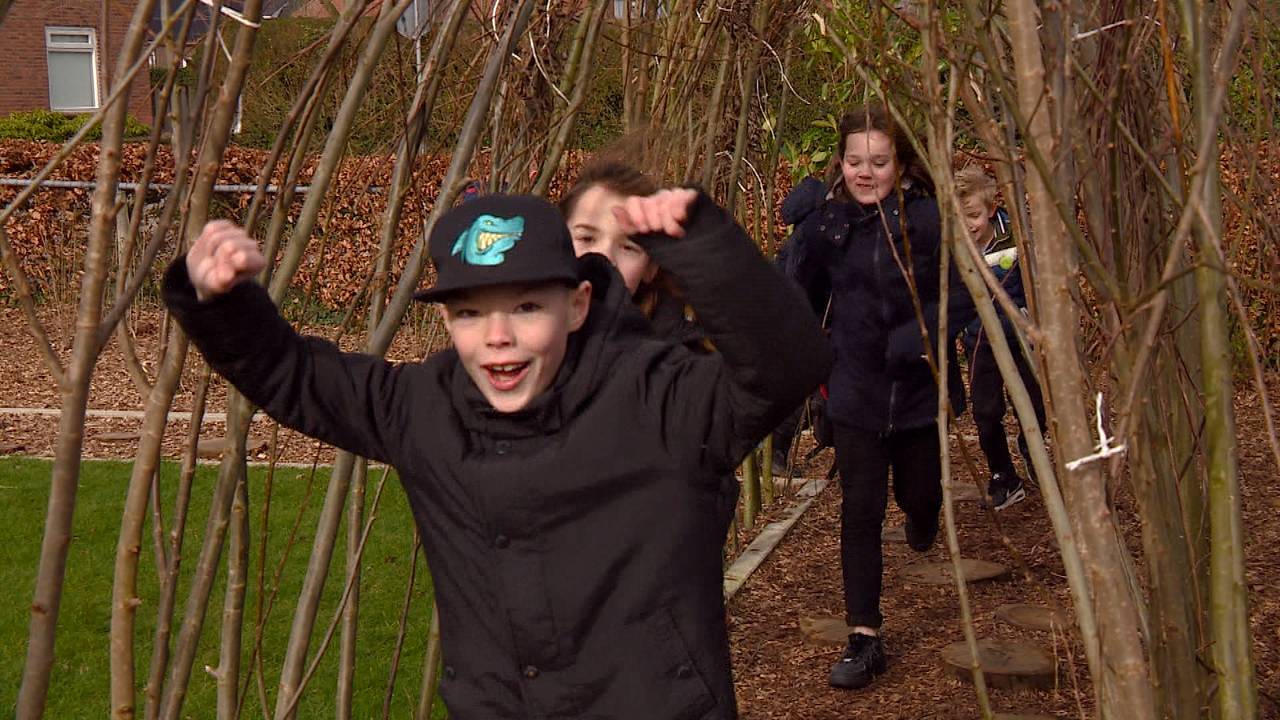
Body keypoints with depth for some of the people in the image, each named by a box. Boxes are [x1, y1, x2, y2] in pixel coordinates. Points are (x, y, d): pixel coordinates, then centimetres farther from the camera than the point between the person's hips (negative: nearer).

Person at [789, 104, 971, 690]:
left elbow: (966, 290, -12)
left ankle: (923, 516, 56)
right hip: (856, 392, 1)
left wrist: (923, 333, -25)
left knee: (918, 494, 16)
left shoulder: (928, 218, -13)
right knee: (860, 514, 0)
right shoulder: (827, 222, -5)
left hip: (919, 389, -1)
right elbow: (799, 296, 4)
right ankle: (865, 638, 9)